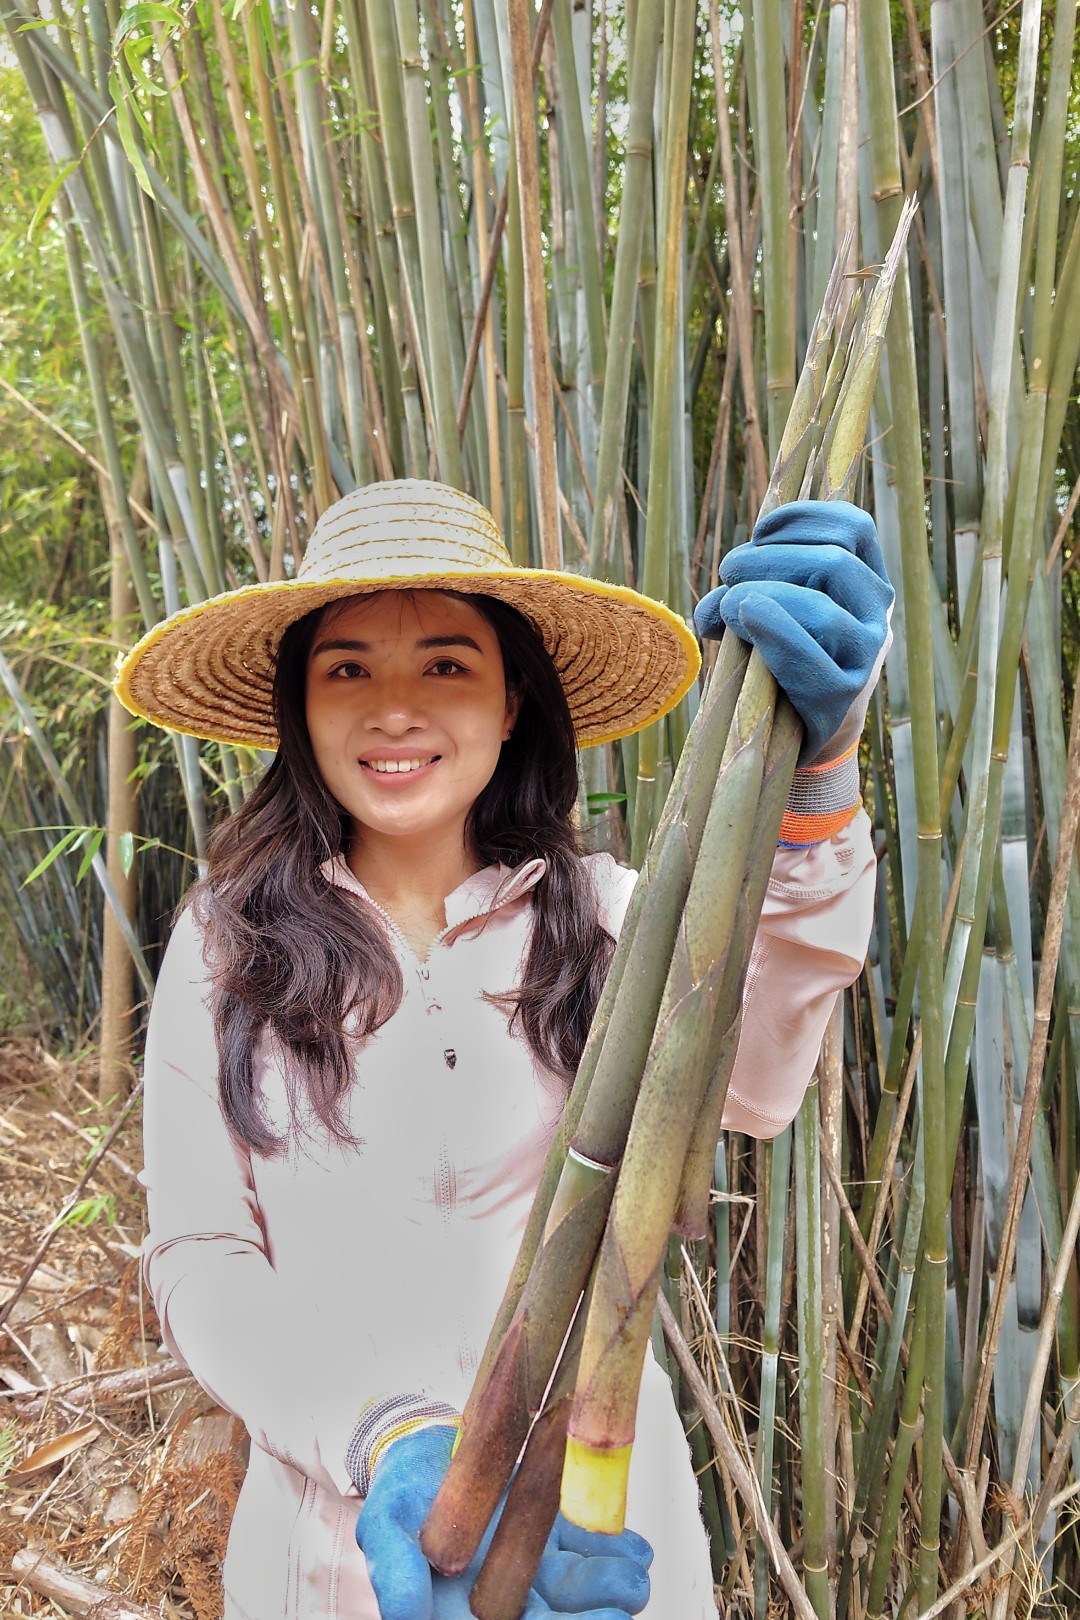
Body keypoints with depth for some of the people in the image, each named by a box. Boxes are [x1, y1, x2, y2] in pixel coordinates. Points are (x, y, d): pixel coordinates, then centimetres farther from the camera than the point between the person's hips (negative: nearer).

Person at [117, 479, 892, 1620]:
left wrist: (805, 777, -44)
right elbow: (196, 1259, -9)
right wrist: (384, 1441, -26)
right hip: (335, 1520, 0)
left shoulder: (601, 915, -9)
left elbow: (748, 1087, -28)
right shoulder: (224, 944, -8)